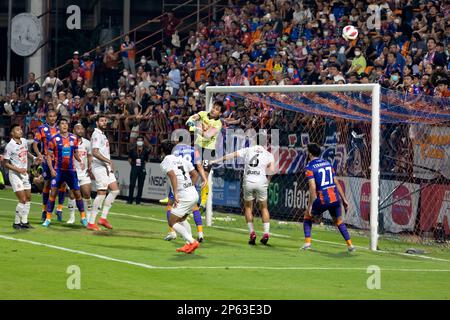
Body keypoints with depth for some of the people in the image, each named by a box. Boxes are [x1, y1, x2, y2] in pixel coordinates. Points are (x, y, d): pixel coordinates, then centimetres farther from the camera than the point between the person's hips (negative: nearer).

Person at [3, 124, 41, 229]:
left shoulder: (24, 141, 4)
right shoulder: (9, 146, -17)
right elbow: (5, 163, -13)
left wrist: (34, 158, 8)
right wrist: (18, 169, -22)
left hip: (24, 174, 8)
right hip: (15, 174, -8)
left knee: (28, 198, 10)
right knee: (22, 200, -12)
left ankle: (24, 221, 20)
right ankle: (16, 222, 0)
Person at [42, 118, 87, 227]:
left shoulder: (74, 138, 4)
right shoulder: (54, 139, -6)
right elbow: (49, 155, -2)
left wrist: (80, 162, -4)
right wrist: (51, 169, -12)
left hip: (71, 170, 3)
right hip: (58, 170, -3)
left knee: (77, 193, 4)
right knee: (53, 193, -7)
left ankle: (83, 217, 14)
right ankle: (48, 218, -2)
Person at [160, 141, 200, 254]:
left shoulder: (165, 163, -4)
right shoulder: (182, 160, 16)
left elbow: (173, 176, -21)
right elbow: (195, 175, 17)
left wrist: (175, 195, -23)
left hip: (184, 196, -8)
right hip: (194, 193, 8)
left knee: (172, 222, 1)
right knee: (181, 219, 26)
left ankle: (192, 242, -9)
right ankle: (190, 244, 19)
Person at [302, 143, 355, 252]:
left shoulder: (310, 167, -4)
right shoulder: (327, 163, 14)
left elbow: (313, 187, -14)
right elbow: (336, 183, 14)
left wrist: (311, 204, -11)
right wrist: (344, 199, 18)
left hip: (322, 199, -5)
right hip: (335, 198, 5)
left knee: (307, 216, 18)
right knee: (339, 221, 22)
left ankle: (307, 242, 6)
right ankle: (350, 244, 16)